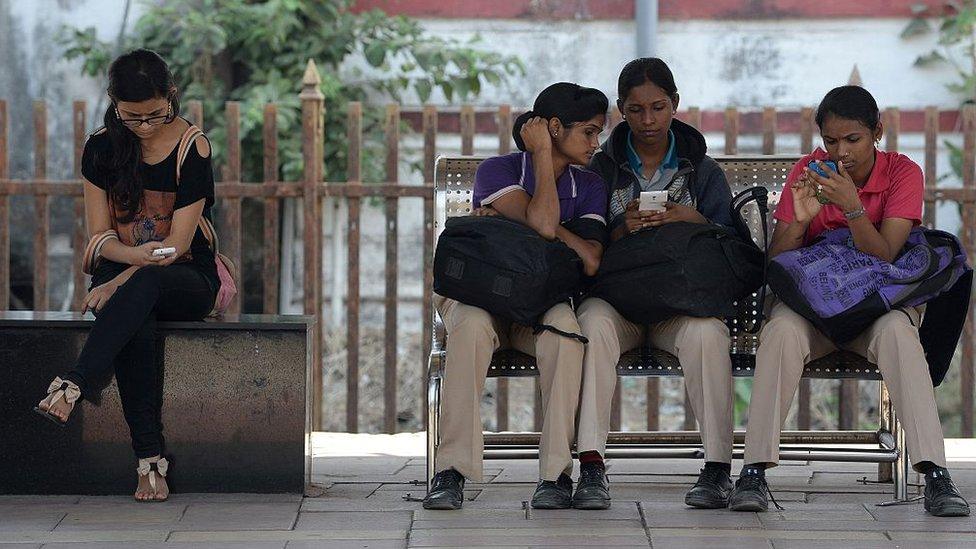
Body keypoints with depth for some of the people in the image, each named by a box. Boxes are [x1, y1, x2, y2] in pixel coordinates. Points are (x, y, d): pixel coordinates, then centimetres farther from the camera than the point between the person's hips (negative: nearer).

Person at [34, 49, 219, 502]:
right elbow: (100, 235, 1)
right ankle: (150, 461, -43)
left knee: (144, 285, -40)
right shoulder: (102, 147, 2)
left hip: (187, 281, -2)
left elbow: (178, 243, -12)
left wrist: (120, 282, -22)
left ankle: (73, 385, -52)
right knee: (135, 331, -36)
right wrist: (137, 252, -22)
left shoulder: (193, 150, -8)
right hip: (120, 274, 2)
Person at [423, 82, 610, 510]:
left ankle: (557, 473, -34)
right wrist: (542, 154, -12)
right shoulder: (497, 171, -5)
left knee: (564, 326, -35)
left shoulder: (588, 187, 8)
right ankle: (451, 471, -38)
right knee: (473, 325, -39)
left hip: (544, 303, 2)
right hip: (481, 295, -2)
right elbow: (543, 224, -23)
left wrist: (510, 218, -14)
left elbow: (591, 262, -10)